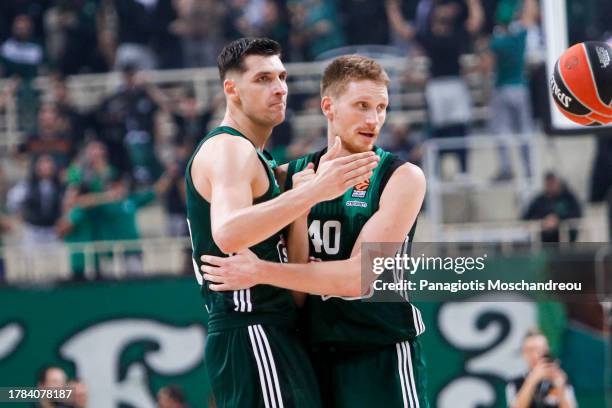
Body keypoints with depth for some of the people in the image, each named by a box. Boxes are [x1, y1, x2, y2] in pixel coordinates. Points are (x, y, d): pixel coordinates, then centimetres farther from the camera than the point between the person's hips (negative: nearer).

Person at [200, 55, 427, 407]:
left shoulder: (403, 178, -7)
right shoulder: (295, 175, 7)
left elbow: (359, 277, -17)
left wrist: (261, 272, -20)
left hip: (382, 353, -4)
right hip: (315, 349, 5)